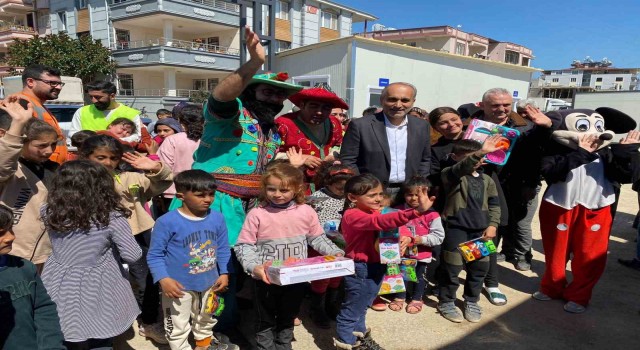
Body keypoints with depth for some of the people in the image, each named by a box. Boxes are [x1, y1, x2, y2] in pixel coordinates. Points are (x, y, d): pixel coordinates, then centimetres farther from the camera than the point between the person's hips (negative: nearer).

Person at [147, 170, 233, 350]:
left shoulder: (217, 218, -9)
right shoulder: (167, 221, -21)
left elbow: (223, 249, 3)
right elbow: (154, 255, -15)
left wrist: (224, 273, -1)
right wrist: (164, 279, -24)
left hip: (209, 283, 5)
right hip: (179, 286, -5)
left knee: (206, 319, 30)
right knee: (178, 327, 14)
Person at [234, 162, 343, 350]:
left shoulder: (306, 212, -7)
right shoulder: (257, 214, -15)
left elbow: (318, 238, 5)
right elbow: (243, 246, -11)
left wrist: (336, 253, -7)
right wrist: (253, 266, -27)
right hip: (266, 280, -2)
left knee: (288, 319, 24)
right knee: (265, 321, 17)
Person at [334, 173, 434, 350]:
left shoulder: (374, 212, 4)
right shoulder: (352, 215, -26)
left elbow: (389, 226, 11)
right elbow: (381, 222, -41)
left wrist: (405, 237, -15)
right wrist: (417, 211, -50)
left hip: (376, 267, 9)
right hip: (360, 270, -9)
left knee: (361, 307, 26)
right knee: (352, 310, 8)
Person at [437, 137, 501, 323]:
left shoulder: (486, 180, 10)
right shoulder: (451, 175, -8)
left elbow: (494, 204, 13)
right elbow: (462, 168, -31)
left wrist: (492, 224, 0)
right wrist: (480, 152, -45)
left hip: (481, 229, 5)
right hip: (456, 228, -5)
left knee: (480, 267, 13)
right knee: (452, 267, 3)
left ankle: (472, 302, 33)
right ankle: (446, 302, 22)